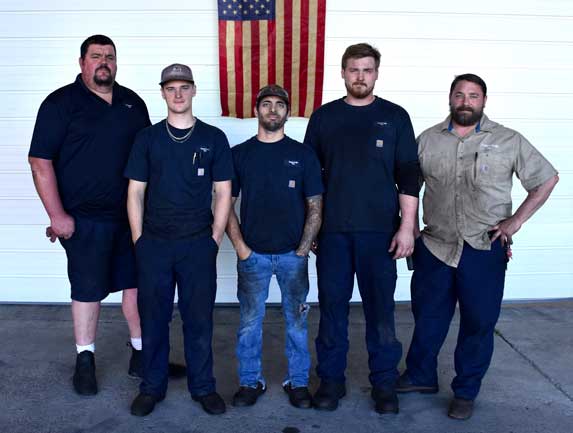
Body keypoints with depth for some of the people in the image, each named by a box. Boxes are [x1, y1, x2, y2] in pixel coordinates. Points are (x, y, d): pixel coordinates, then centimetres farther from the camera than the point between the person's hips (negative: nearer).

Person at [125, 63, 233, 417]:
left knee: (199, 318, 6)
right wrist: (139, 241, 0)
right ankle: (152, 387, 25)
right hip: (154, 243, 1)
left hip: (198, 244, -1)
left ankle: (203, 386, 22)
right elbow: (135, 193, 6)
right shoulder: (147, 138, 6)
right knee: (153, 318, 9)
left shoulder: (214, 138, 4)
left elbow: (223, 194, 4)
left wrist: (214, 240, -1)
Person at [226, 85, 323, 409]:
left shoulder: (303, 154, 4)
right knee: (250, 321, 7)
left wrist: (303, 251, -4)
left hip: (293, 254, 0)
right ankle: (251, 381, 23)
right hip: (252, 254, 0)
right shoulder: (239, 154, 5)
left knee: (297, 320, 8)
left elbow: (315, 208, 3)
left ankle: (298, 381, 23)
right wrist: (240, 247, -3)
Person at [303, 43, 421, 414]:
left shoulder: (395, 117, 5)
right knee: (332, 307, 7)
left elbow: (408, 176, 2)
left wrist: (407, 226, -5)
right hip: (333, 231, 1)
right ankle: (331, 379, 22)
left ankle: (384, 383, 20)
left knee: (381, 309, 5)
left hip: (380, 231, -1)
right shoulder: (324, 117, 8)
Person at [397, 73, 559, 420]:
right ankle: (420, 376, 34)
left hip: (485, 250, -2)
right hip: (434, 247, 2)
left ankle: (466, 392, 24)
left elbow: (547, 179, 4)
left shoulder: (509, 141, -2)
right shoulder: (428, 140, 5)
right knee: (427, 316, 14)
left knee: (479, 323, 7)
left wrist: (516, 220, -3)